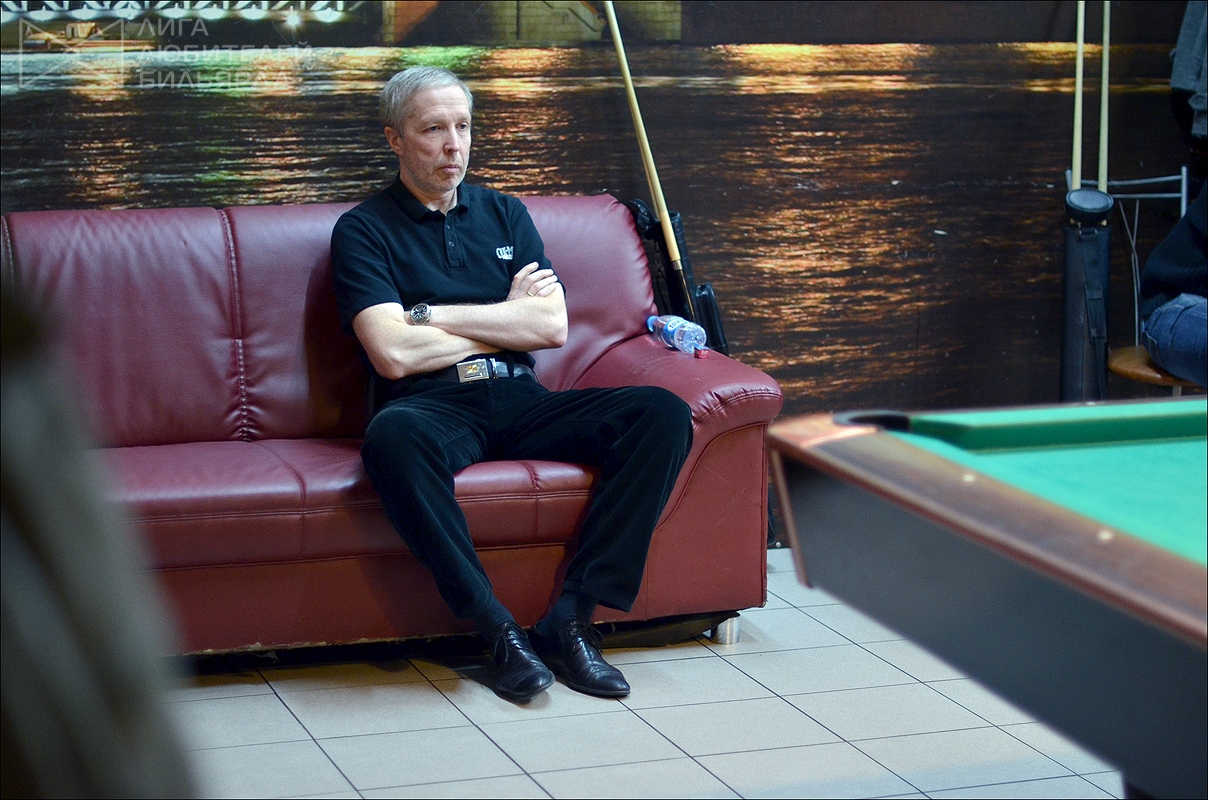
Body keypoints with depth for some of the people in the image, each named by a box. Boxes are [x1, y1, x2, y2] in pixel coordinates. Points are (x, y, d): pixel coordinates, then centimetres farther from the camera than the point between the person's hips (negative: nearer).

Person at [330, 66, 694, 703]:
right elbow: (394, 355, -9)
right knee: (392, 436, -41)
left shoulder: (504, 215, 20)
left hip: (520, 403, 5)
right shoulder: (364, 230, 6)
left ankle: (572, 616, -23)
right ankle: (497, 630, -33)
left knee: (662, 413, -19)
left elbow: (553, 326, 5)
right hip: (433, 406, -4)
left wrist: (432, 315, -2)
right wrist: (507, 319, 2)